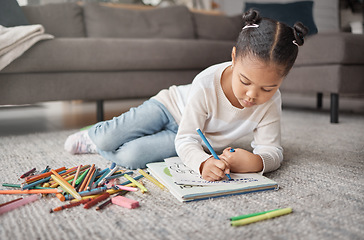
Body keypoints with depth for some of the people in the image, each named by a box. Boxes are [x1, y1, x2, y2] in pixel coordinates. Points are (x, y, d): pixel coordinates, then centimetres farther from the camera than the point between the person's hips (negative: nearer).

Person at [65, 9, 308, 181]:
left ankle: (95, 146, 16)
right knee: (106, 141, -15)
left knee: (129, 157, -18)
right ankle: (95, 135, 25)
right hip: (171, 106, -2)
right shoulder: (206, 85, -34)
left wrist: (256, 161, -47)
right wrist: (203, 162, -54)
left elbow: (273, 149, -21)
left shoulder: (270, 102, -24)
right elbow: (187, 140, -31)